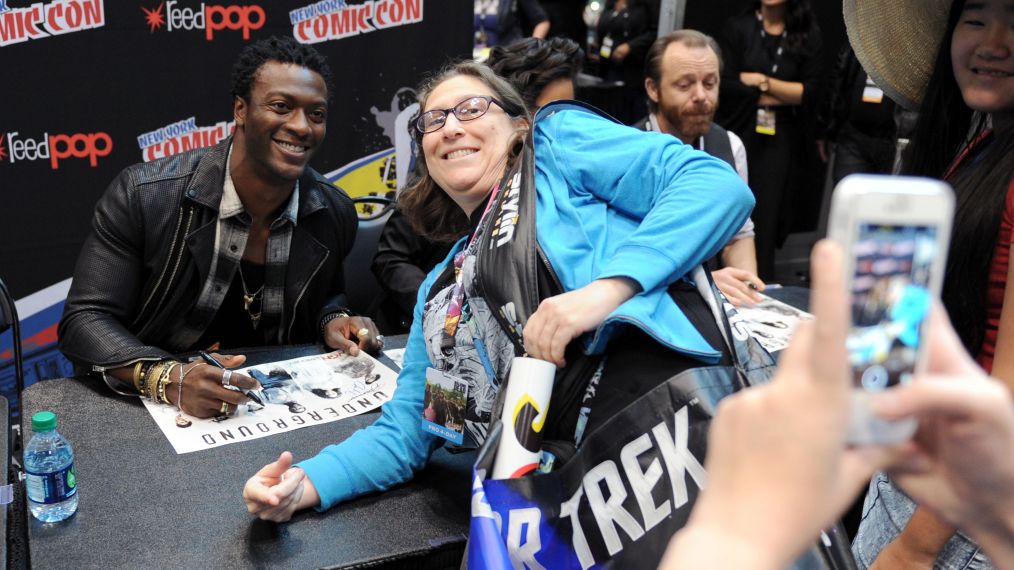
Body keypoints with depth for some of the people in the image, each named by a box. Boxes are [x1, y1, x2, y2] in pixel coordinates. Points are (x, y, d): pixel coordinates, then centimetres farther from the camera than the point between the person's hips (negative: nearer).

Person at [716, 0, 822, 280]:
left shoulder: (808, 34, 6)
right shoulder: (739, 27, 2)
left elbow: (809, 92, -1)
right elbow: (728, 86, -8)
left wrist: (762, 81, -8)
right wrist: (785, 96, -6)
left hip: (780, 141, 1)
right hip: (737, 135, -1)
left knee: (766, 220, 1)